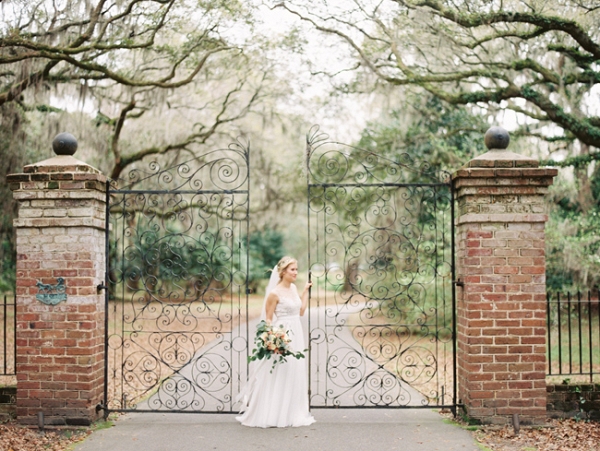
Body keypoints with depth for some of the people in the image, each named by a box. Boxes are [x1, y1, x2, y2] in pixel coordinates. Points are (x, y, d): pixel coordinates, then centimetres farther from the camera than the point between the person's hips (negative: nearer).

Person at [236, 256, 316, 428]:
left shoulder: (294, 288, 9)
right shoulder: (275, 293, -13)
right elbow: (268, 319, -10)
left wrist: (306, 291, 16)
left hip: (296, 335, 8)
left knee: (294, 376, 11)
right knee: (277, 377, -2)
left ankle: (291, 414, 22)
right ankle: (272, 415, 8)